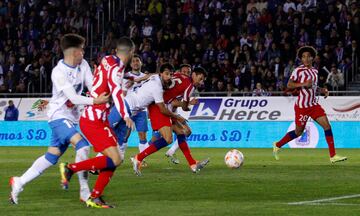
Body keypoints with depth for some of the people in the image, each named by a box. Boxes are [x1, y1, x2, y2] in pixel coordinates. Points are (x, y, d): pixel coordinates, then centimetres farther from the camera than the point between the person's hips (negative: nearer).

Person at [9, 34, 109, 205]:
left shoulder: (83, 65, 2)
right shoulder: (59, 72, -19)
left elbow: (93, 87, -6)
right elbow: (73, 97, -24)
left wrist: (102, 98, -26)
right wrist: (94, 101, -33)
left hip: (71, 116, 8)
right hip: (58, 115, -8)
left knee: (52, 157, 8)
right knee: (82, 145, -24)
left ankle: (19, 182, 18)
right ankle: (84, 191, -19)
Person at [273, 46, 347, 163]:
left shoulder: (315, 71, 10)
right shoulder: (298, 71, -11)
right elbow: (289, 85, -14)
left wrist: (323, 90, 7)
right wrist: (304, 84, -26)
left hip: (314, 104, 6)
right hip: (302, 106, -6)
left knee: (327, 125, -8)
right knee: (298, 132, 5)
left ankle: (333, 156, -8)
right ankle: (277, 145, 30)